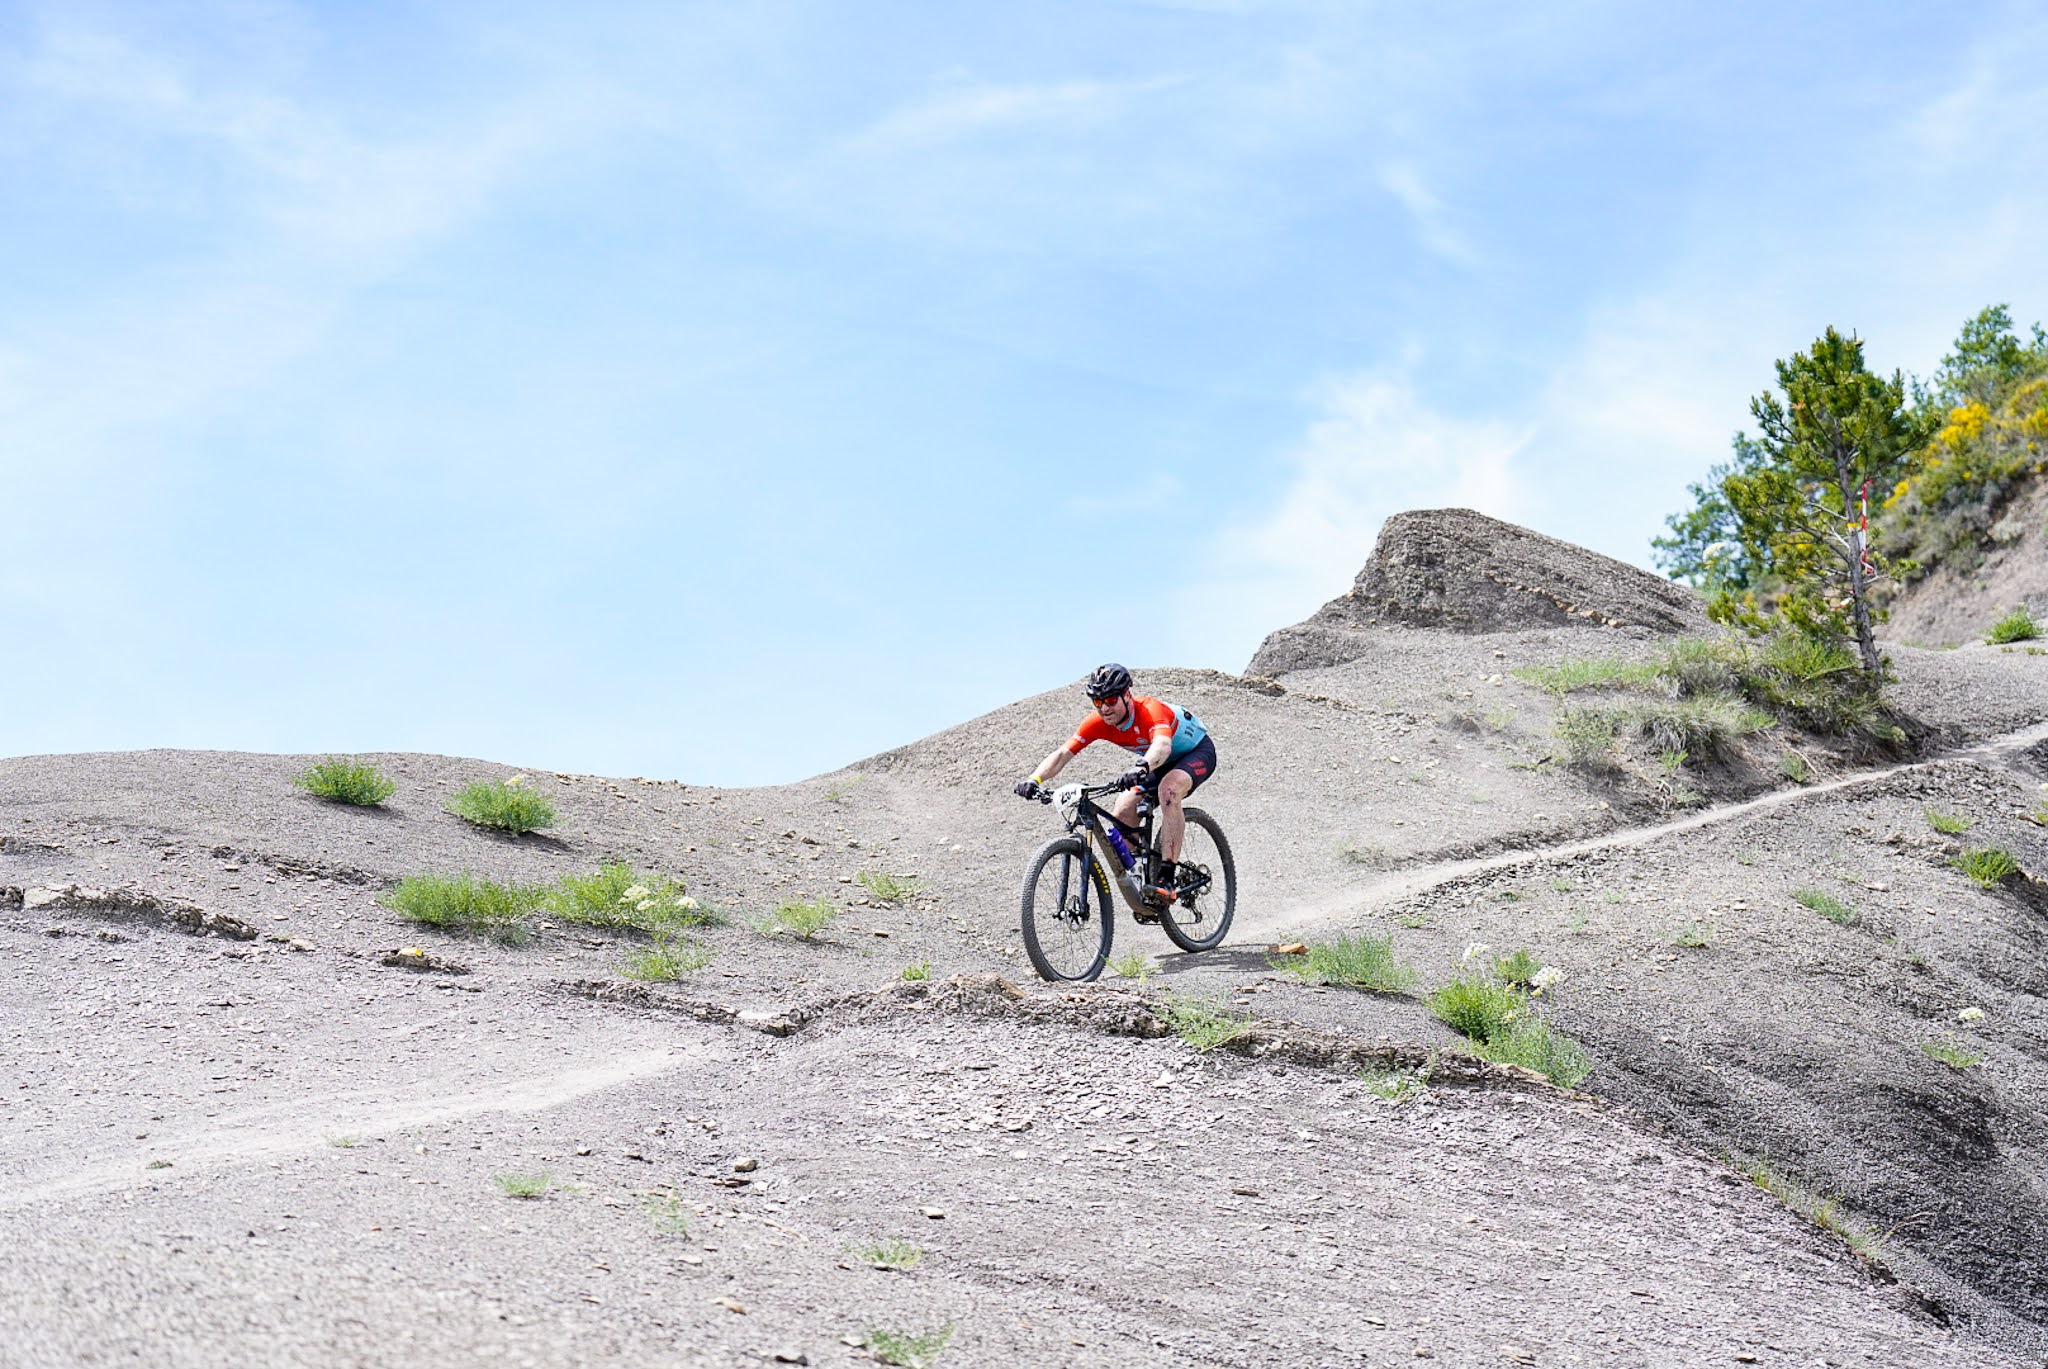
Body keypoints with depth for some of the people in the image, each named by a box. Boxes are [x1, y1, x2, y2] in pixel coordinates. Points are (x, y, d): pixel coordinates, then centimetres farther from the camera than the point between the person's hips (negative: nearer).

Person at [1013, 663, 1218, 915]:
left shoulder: (1151, 710, -37)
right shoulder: (1098, 722, -20)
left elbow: (1162, 744, -57)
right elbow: (1063, 754, -28)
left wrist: (1142, 768, -78)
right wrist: (1034, 780, -45)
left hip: (1198, 751, -7)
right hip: (1160, 764, 7)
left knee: (1169, 789, -37)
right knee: (1122, 814, -15)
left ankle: (1167, 878, -33)